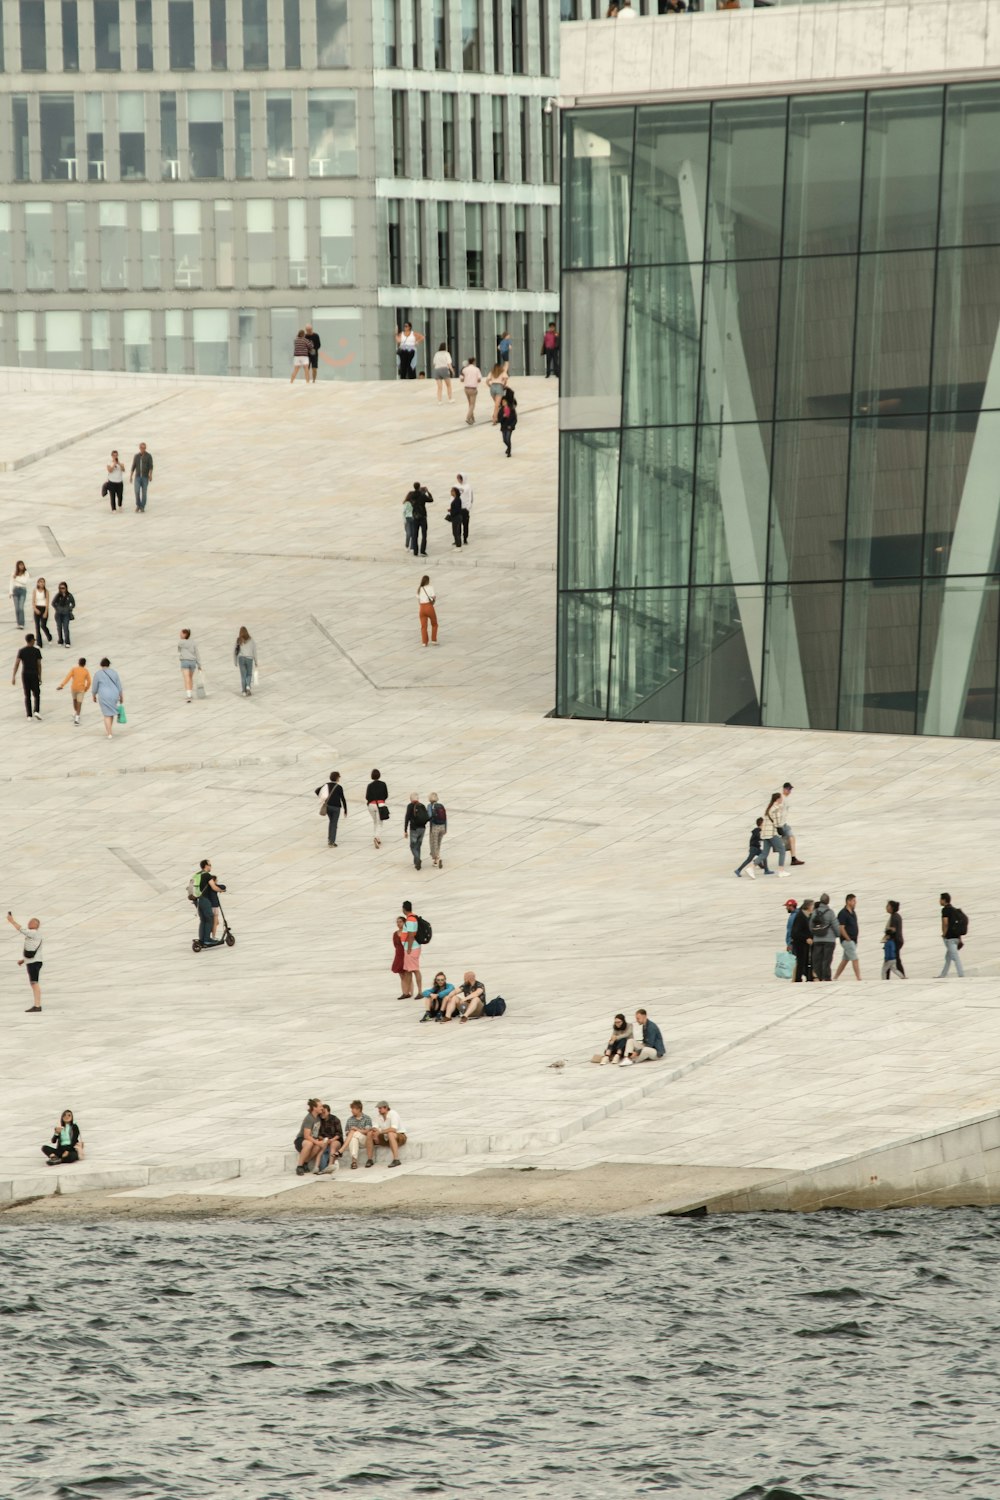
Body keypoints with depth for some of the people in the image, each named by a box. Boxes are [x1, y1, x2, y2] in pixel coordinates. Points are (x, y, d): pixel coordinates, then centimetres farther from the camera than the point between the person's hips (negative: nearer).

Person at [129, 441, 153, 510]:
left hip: (145, 477, -2)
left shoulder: (149, 456, -5)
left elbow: (151, 466, -14)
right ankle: (138, 505, 8)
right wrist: (131, 477, 6)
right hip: (137, 477, 2)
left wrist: (150, 475, -30)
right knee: (137, 491, -13)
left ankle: (142, 507, 13)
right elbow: (133, 467, 9)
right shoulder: (136, 456, 5)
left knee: (144, 493, 0)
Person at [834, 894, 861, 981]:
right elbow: (841, 928, -18)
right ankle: (859, 979, -14)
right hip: (847, 940, -9)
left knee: (845, 960, 13)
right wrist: (848, 939, -17)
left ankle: (835, 978, 19)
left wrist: (855, 939, 12)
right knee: (855, 959, -13)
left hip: (853, 940, 9)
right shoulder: (843, 913, -14)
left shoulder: (853, 913, 13)